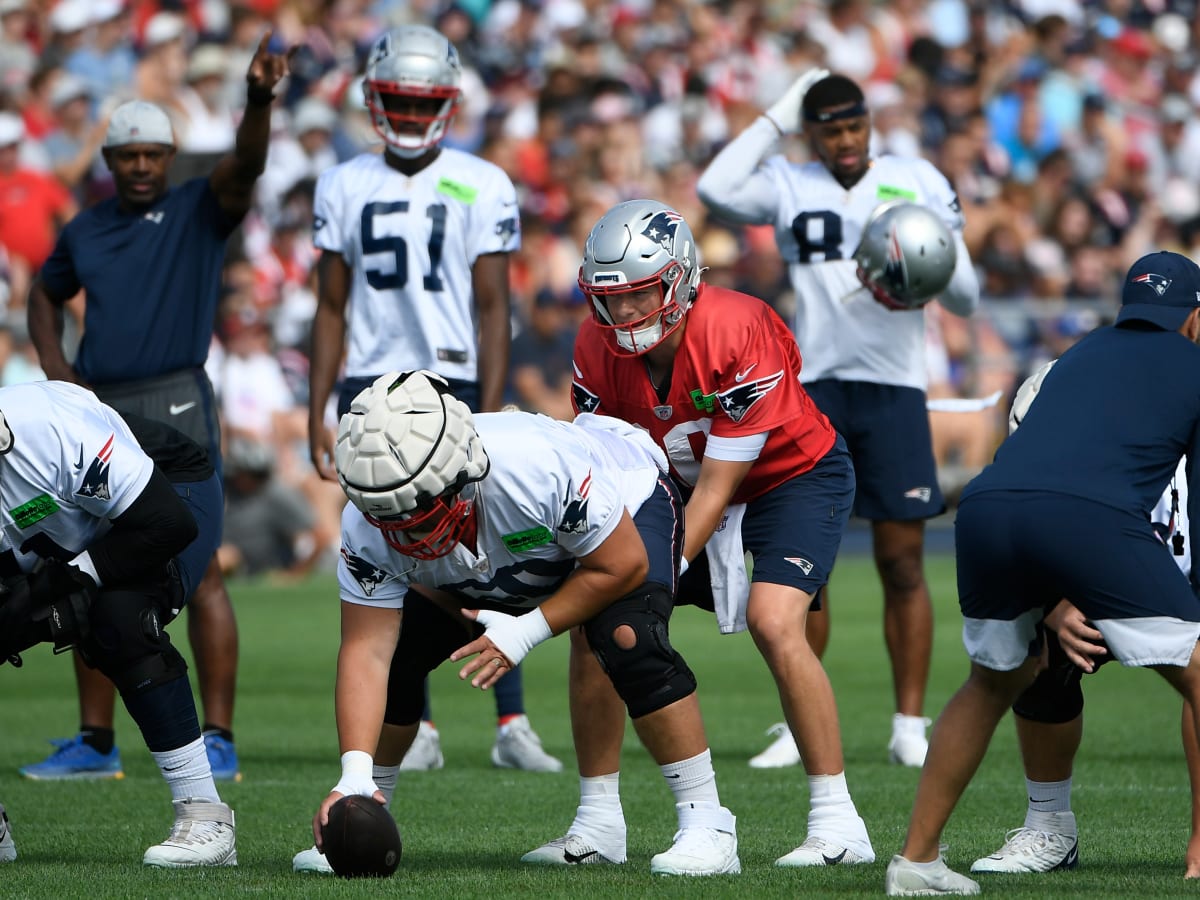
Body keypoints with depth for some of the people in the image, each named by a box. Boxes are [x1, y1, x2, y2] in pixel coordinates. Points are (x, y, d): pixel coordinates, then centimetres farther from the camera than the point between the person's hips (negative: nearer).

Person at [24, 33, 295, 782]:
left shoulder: (199, 211, 1)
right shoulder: (86, 231, 14)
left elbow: (247, 165, -18)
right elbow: (47, 295, 30)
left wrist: (258, 100, -37)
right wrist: (53, 363, 12)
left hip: (175, 410, -5)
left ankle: (219, 740, -7)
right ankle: (95, 742, 17)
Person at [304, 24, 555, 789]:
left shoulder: (482, 188, -1)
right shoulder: (344, 188, 8)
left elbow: (492, 307, -4)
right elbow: (332, 308, 12)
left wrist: (490, 414, -11)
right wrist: (317, 413, 6)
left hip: (456, 383, -3)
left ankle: (513, 723, -3)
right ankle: (417, 730, 7)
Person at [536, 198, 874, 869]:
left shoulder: (738, 335, -33)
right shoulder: (598, 348, -16)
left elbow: (718, 488, -29)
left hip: (795, 476, -6)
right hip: (685, 481, 6)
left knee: (774, 622, -28)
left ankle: (838, 824, -20)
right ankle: (598, 825, 6)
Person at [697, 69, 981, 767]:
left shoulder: (919, 182, 8)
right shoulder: (789, 186, 8)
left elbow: (967, 299, 10)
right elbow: (717, 188, -13)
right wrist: (777, 120, -3)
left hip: (894, 387, 0)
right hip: (813, 387, 0)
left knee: (903, 563, -1)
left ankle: (910, 727, 5)